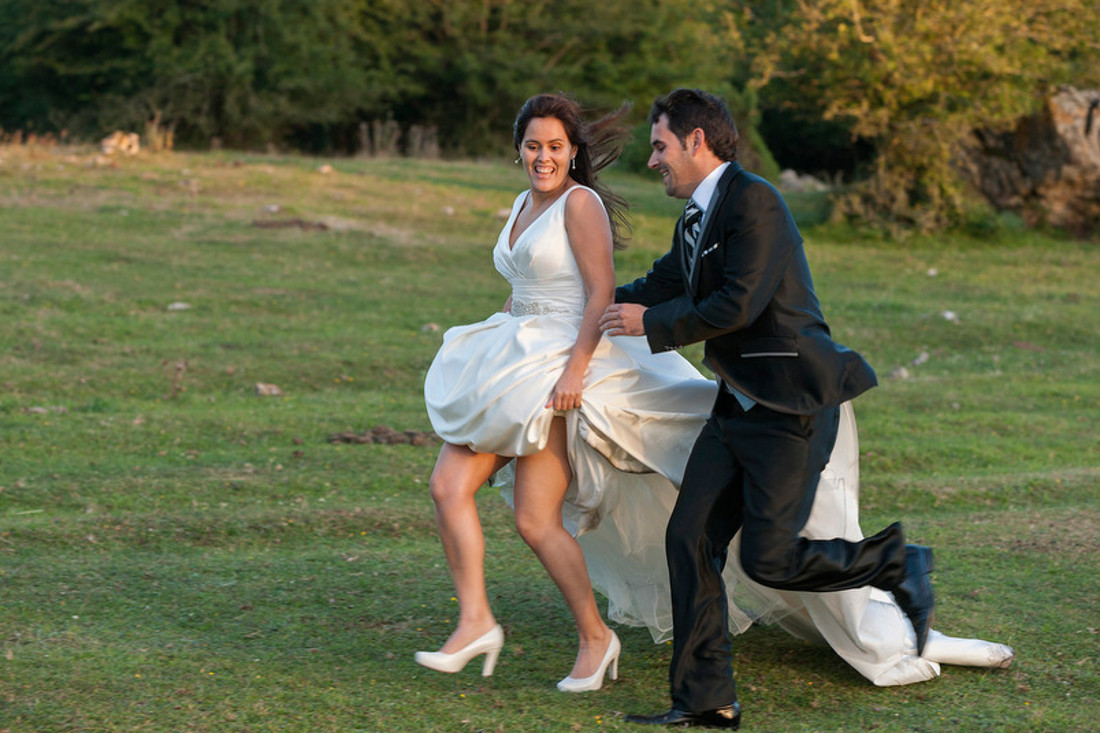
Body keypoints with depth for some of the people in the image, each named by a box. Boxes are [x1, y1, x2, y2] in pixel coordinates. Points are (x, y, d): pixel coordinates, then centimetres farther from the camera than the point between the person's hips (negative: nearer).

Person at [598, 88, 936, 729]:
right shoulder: (696, 218, 15)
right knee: (690, 538, 2)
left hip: (792, 410, -9)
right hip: (740, 408, 9)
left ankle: (894, 563, 12)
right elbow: (666, 284, 31)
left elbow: (738, 305, -21)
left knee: (768, 559, -12)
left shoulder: (754, 200, -15)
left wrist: (651, 324, -10)